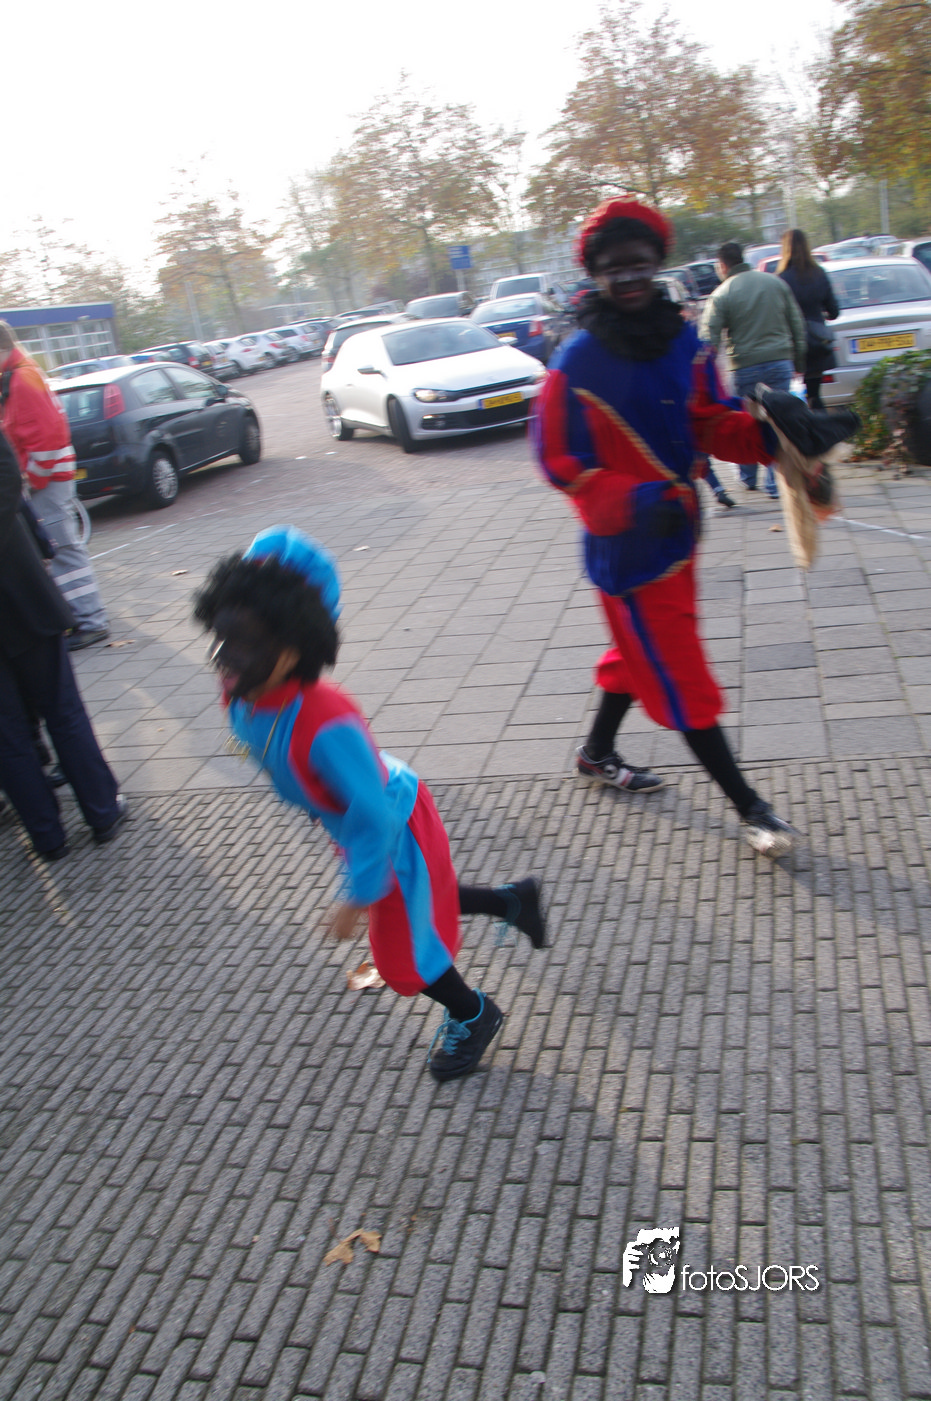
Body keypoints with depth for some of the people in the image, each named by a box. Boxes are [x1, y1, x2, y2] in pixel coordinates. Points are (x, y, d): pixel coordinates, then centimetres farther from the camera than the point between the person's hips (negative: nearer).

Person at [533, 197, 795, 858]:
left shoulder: (685, 342, 0)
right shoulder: (576, 364, -15)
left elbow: (712, 424, 3)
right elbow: (560, 462, -13)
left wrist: (768, 435, -17)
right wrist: (632, 500, -27)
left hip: (678, 529, 7)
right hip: (628, 547, -7)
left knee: (643, 649, 23)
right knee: (680, 674, -1)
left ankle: (598, 752, 46)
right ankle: (749, 806, 9)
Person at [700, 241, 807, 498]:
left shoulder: (721, 295, -6)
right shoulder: (775, 282, 8)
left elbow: (709, 340, -11)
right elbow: (798, 325, 12)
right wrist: (799, 361, 20)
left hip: (747, 368, -3)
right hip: (781, 362, 3)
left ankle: (748, 478, 26)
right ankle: (776, 483, 4)